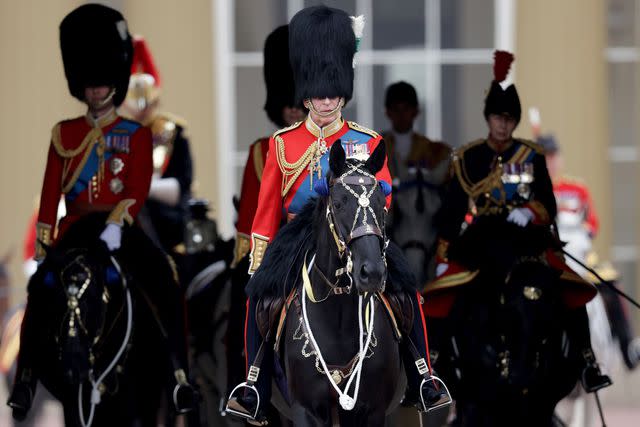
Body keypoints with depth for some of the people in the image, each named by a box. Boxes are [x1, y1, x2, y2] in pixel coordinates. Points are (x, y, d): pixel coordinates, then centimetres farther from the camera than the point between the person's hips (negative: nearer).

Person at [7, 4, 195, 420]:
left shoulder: (136, 134, 6)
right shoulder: (65, 134, 11)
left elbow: (138, 188, -7)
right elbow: (50, 193, 9)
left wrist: (117, 223, -23)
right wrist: (43, 248, 3)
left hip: (119, 227, -1)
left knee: (165, 282, -27)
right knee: (40, 291, -24)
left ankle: (179, 373, -25)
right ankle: (26, 379, -17)